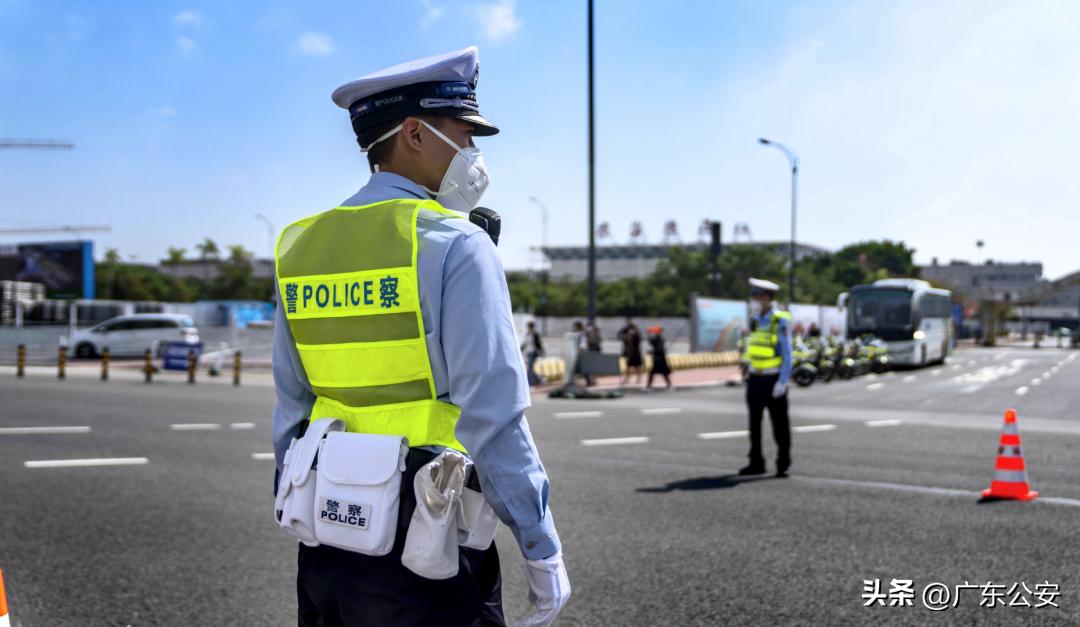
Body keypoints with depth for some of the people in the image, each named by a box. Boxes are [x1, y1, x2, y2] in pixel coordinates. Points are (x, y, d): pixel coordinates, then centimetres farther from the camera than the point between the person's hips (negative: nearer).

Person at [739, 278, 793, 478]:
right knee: (754, 423, 8)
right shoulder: (755, 320, 9)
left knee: (780, 424, 2)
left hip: (773, 380, -6)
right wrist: (749, 373, 14)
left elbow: (787, 354, -13)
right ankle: (756, 463, 15)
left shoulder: (780, 321, -11)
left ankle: (783, 465, 10)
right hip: (755, 379, 6)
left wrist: (782, 382, -18)